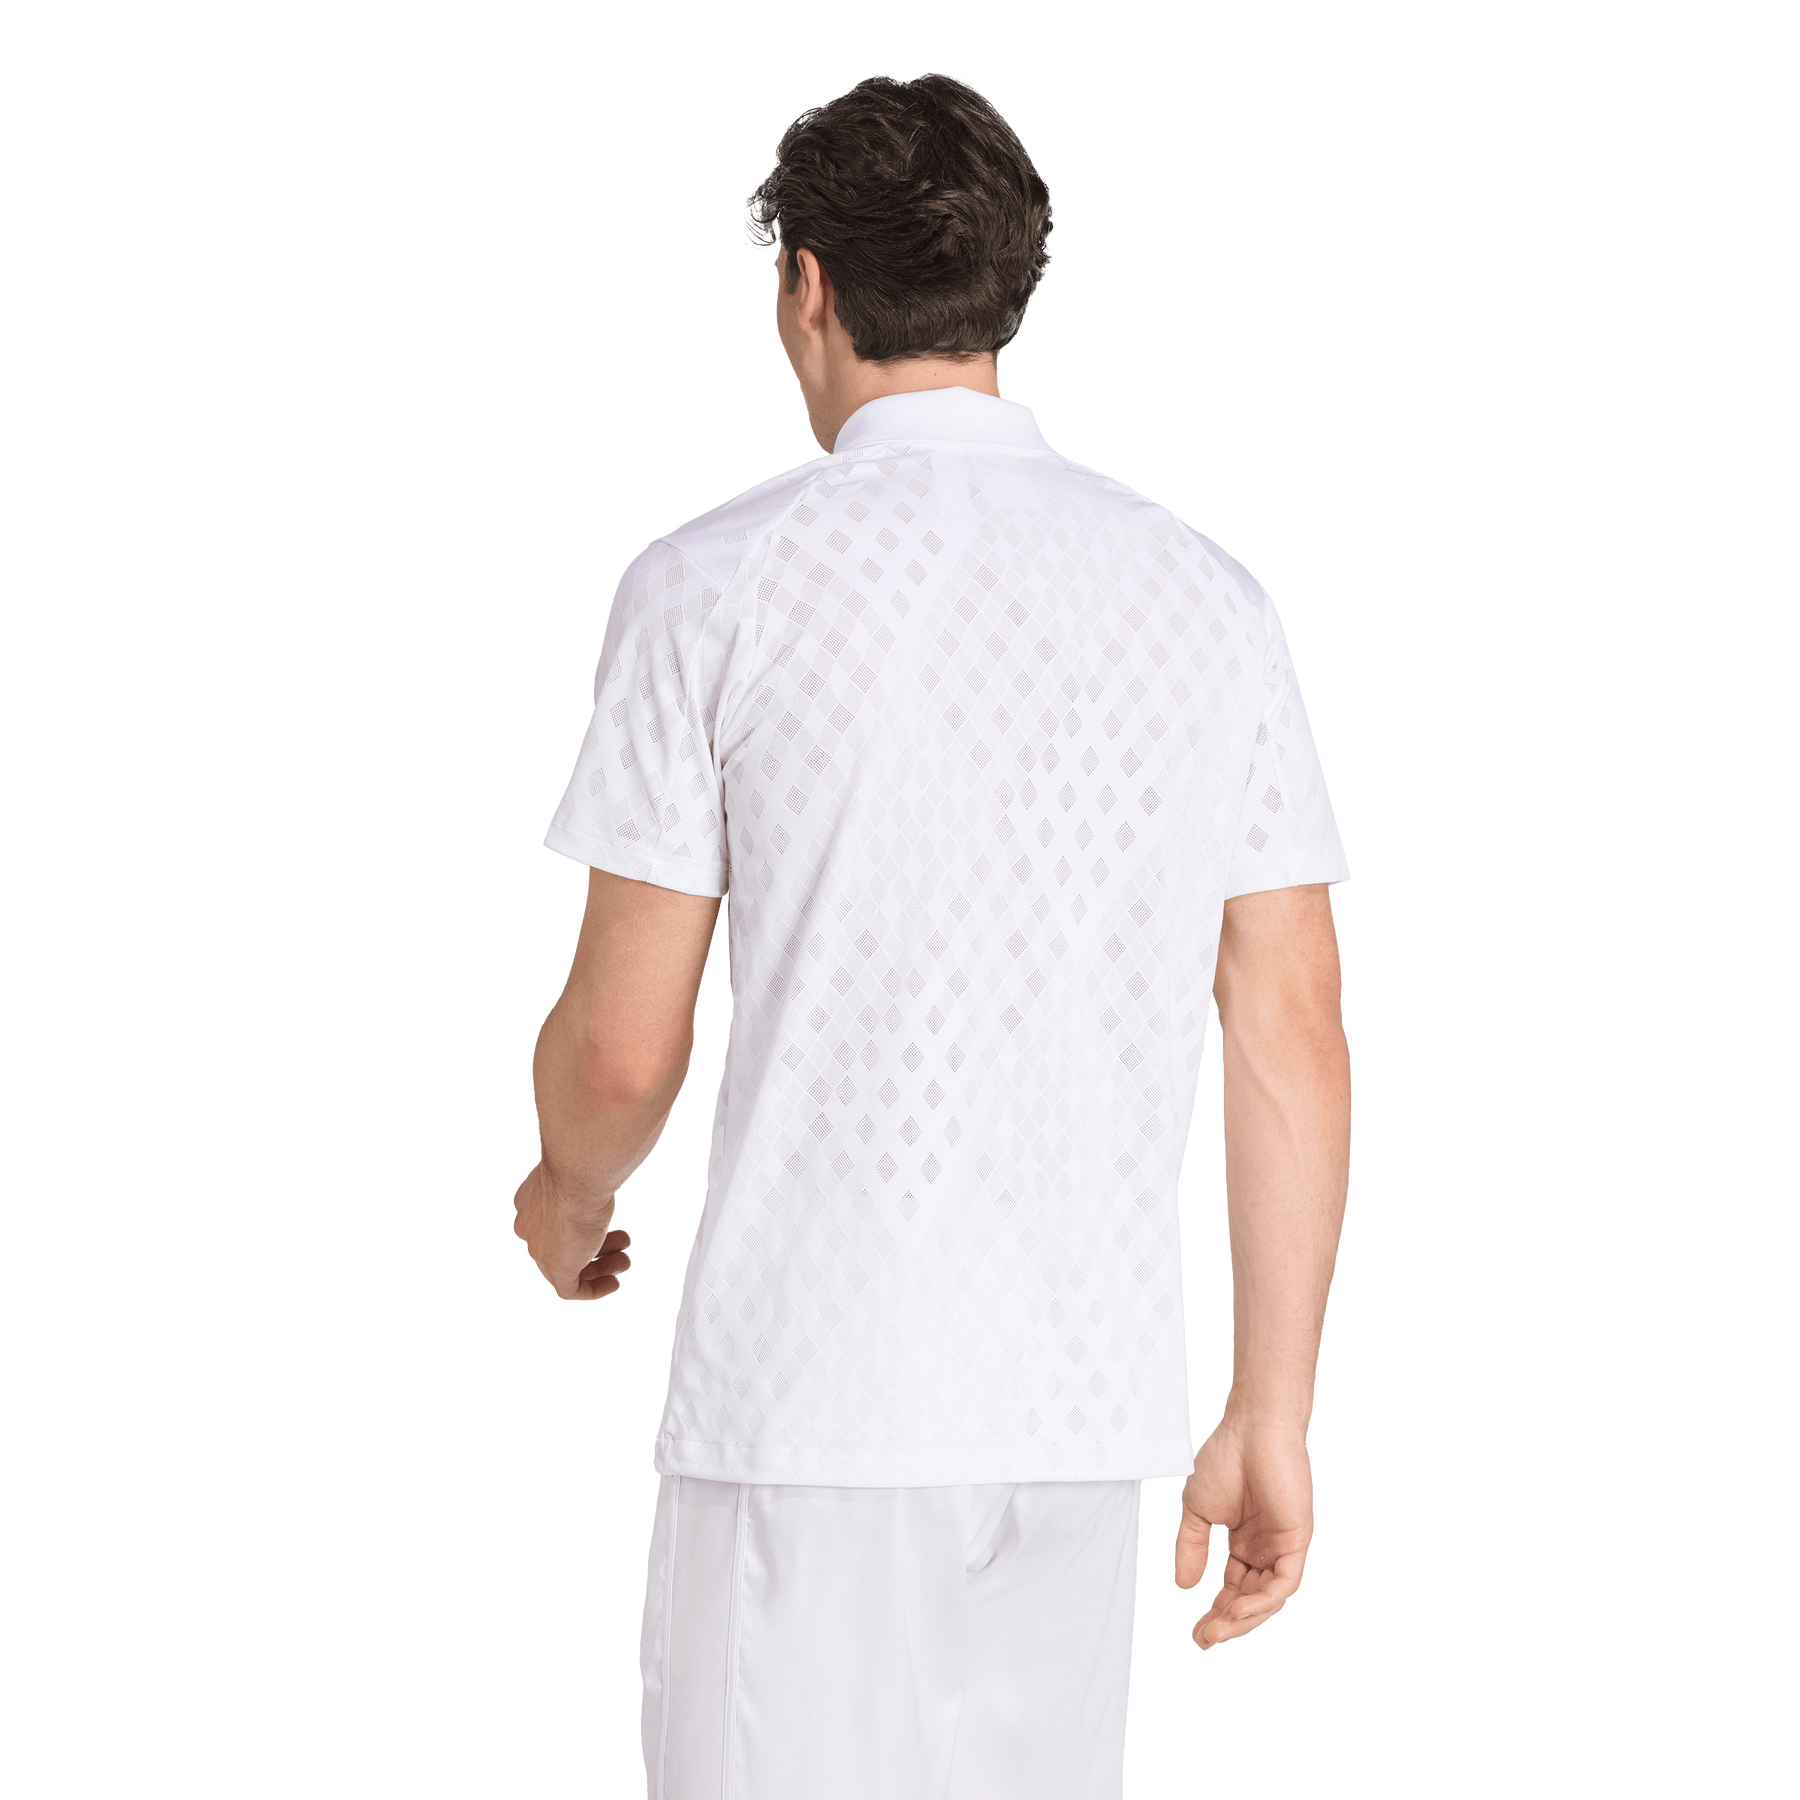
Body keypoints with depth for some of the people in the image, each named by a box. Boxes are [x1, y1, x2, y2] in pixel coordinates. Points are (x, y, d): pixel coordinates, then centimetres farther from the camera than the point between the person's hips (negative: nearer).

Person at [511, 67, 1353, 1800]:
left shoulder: (713, 583, -5)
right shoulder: (1211, 597, 5)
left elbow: (622, 1050, -4)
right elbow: (1296, 1041, 4)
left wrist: (565, 1199, 19)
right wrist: (1270, 1414, 10)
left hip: (806, 1398, -4)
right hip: (1090, 1412, 4)